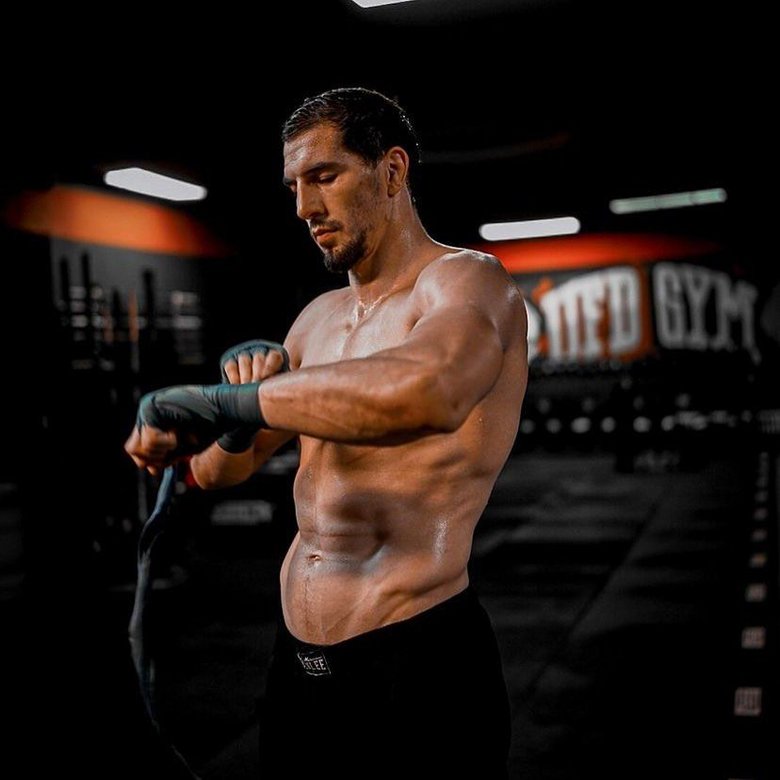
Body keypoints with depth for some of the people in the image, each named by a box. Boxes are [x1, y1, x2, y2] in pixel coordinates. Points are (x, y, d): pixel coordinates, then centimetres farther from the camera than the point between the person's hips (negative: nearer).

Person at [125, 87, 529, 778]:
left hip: (418, 662, -7)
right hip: (296, 660, 7)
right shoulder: (319, 318, 12)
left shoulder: (467, 281, -11)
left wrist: (218, 400, -27)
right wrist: (249, 396, -8)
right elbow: (216, 471, 14)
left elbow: (425, 393, -36)